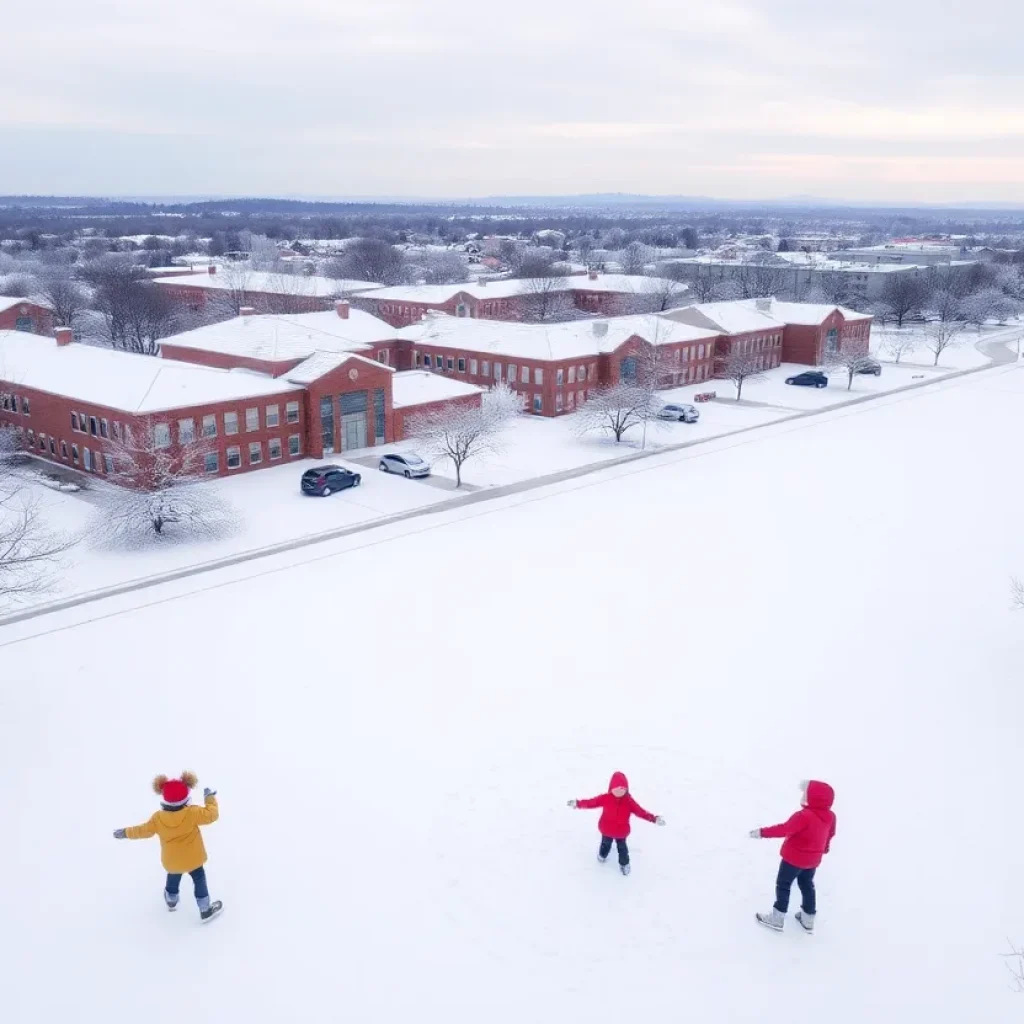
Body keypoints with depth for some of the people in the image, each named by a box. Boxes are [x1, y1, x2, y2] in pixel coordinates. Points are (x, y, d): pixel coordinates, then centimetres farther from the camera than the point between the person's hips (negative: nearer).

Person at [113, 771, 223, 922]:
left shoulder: (158, 818, -21)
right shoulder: (192, 813, -29)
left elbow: (144, 830, -6)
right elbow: (211, 815, -23)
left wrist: (126, 833, 11)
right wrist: (210, 798, -8)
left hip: (171, 861, 3)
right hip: (192, 858, -3)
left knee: (173, 879, 31)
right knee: (199, 879, 18)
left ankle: (171, 902, 57)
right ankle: (205, 911, 27)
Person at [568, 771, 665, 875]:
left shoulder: (629, 801, -23)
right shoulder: (605, 798, -24)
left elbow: (640, 811, -20)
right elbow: (591, 802, -18)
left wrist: (654, 818, -31)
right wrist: (578, 804, -25)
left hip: (621, 832, 0)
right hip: (606, 830, 0)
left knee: (622, 847, 23)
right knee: (605, 844, 28)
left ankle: (624, 864, 50)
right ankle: (602, 855, 58)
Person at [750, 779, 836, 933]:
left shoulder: (804, 816, -32)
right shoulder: (830, 816, -6)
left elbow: (785, 829, -29)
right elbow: (830, 834, 12)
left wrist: (763, 833, -21)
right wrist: (825, 846, 33)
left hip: (795, 857, -7)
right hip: (813, 859, 7)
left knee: (783, 885, 8)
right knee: (807, 885, 23)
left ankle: (777, 918, 13)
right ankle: (808, 919, 32)